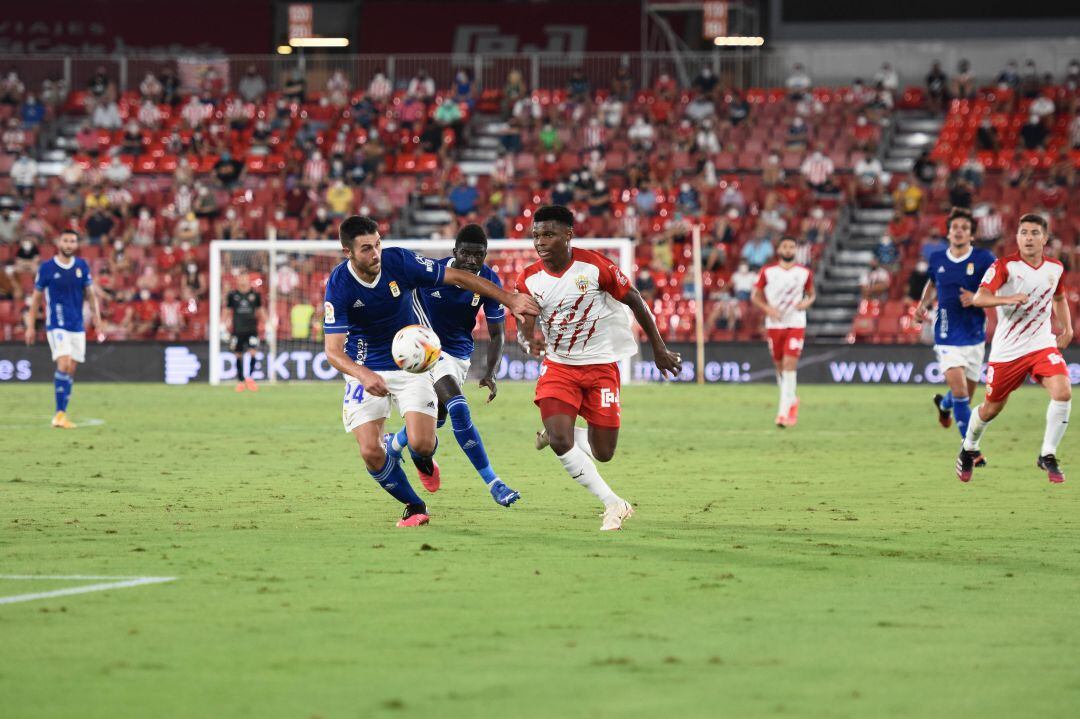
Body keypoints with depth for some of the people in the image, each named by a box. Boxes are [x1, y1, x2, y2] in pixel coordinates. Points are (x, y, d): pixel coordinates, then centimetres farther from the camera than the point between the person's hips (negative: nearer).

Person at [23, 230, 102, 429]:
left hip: (77, 326, 4)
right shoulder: (47, 267, -3)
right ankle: (60, 414, -17)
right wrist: (31, 326, 1)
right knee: (64, 365, -19)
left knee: (70, 371, 5)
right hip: (56, 325, -4)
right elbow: (36, 297, 3)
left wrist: (96, 315, -2)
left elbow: (90, 293, 12)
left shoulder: (82, 266, 6)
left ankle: (61, 414, 14)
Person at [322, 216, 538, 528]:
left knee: (421, 445, -14)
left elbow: (457, 277, -6)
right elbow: (333, 350, -25)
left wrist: (509, 299, -8)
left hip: (411, 363, 1)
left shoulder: (399, 261, -18)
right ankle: (414, 506, 13)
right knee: (370, 452, -13)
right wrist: (364, 375, -44)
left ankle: (423, 458, 26)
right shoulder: (339, 285, -21)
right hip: (365, 369, -1)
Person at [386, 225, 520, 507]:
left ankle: (393, 446, 47)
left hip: (459, 355, 5)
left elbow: (496, 334, -8)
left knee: (435, 418, 14)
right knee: (458, 408, -23)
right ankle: (493, 483, -22)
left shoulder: (489, 282, -14)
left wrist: (490, 373, -22)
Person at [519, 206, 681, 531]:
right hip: (558, 367, 1)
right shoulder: (529, 279, -6)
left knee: (603, 453, -1)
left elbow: (635, 301, -4)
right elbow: (524, 323, -7)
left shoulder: (594, 266, -14)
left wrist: (659, 349, 1)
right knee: (560, 441, -19)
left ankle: (557, 433, 33)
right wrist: (531, 339, -33)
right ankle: (613, 504, -2)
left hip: (600, 366, -1)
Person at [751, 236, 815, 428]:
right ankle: (792, 401, 34)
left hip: (796, 324, -1)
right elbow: (755, 296, 6)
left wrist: (807, 302, -7)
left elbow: (811, 294, 16)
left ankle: (784, 412, -15)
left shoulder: (805, 273, 3)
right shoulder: (768, 271, 1)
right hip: (774, 324, 2)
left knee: (789, 367, -13)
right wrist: (768, 308, -12)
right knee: (780, 367, 9)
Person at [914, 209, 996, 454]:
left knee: (966, 395, 12)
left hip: (975, 337, 0)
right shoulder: (937, 259, 2)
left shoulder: (983, 259, -7)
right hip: (947, 336, 0)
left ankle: (944, 404, 50)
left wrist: (977, 298, -21)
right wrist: (923, 305, 7)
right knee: (959, 390, -18)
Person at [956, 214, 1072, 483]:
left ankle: (1047, 456, -7)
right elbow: (979, 298, -26)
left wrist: (1067, 329, 14)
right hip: (1006, 349, -3)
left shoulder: (1055, 268, 3)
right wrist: (1008, 299, -41)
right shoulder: (1005, 266, -13)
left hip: (1042, 344, 3)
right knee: (992, 408, 9)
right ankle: (968, 449, 39)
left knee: (1063, 392, -21)